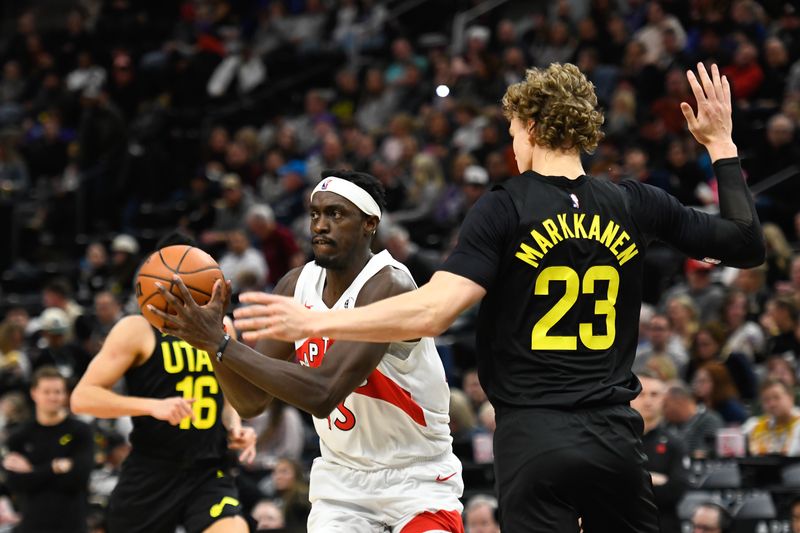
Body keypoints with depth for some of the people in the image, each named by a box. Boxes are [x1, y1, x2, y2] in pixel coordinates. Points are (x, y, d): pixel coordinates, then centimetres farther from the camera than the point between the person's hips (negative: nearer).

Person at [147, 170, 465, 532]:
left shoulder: (388, 287, -24)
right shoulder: (297, 286, -3)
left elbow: (322, 395, -35)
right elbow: (250, 402, -1)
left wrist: (221, 344, -33)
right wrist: (209, 339, -20)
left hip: (417, 476, -5)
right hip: (342, 477, 5)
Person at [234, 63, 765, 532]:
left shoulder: (504, 209, -6)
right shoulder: (636, 205, 4)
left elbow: (433, 310, -16)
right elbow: (747, 245, 12)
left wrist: (318, 321, -12)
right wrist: (721, 143, 21)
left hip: (533, 439, -3)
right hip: (615, 437, 3)